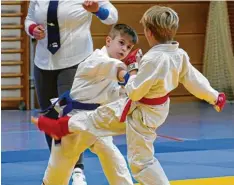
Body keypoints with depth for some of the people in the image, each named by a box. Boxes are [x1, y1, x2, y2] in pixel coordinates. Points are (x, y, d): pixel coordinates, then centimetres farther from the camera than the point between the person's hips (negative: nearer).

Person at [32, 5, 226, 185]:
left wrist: (133, 68, -11)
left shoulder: (153, 60, -37)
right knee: (101, 117, 27)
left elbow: (134, 92, -28)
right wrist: (215, 97, 14)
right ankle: (62, 127, 46)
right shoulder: (180, 54, -11)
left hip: (143, 114, -11)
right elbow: (194, 79, -1)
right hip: (155, 107, 11)